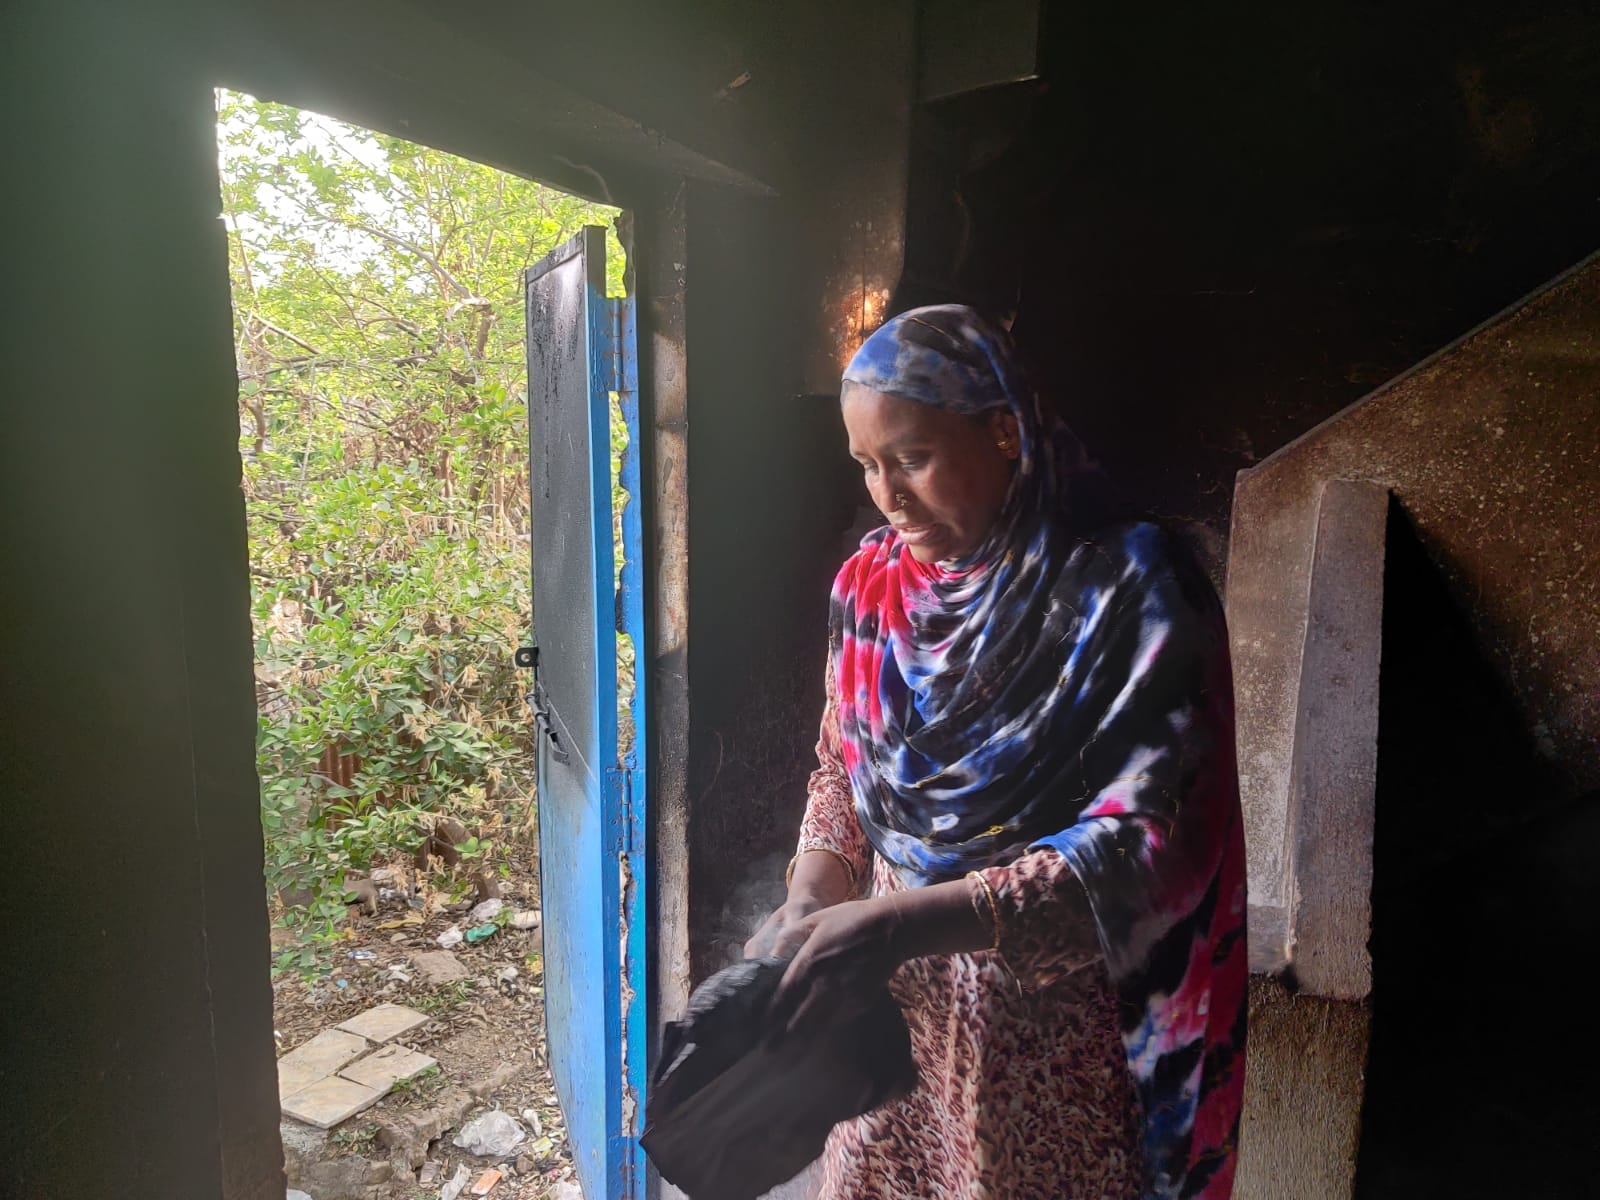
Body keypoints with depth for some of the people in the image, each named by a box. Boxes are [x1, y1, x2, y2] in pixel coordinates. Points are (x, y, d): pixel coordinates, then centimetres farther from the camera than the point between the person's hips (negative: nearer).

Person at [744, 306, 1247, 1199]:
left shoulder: (1130, 593, -18)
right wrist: (808, 904, -8)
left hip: (1058, 1026, -4)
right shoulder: (872, 586, -2)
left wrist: (908, 921, -32)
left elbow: (1142, 846, -23)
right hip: (897, 1004, 5)